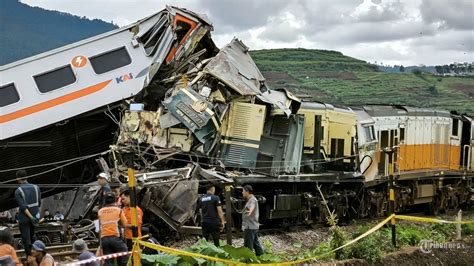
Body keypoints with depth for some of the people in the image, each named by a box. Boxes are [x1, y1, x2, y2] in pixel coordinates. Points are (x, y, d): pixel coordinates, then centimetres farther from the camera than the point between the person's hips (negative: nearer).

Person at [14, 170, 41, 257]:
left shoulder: (18, 191, -15)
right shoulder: (36, 187, -3)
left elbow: (23, 206, -22)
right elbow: (39, 203, 2)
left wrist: (31, 217, -22)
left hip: (24, 217, -5)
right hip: (35, 215, 5)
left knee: (26, 238, 5)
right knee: (31, 235, 24)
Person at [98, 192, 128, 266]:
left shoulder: (100, 211, 10)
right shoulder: (118, 210, 2)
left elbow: (100, 225, 12)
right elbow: (125, 224, 3)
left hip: (104, 238, 3)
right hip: (115, 237, -3)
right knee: (124, 260, 5)